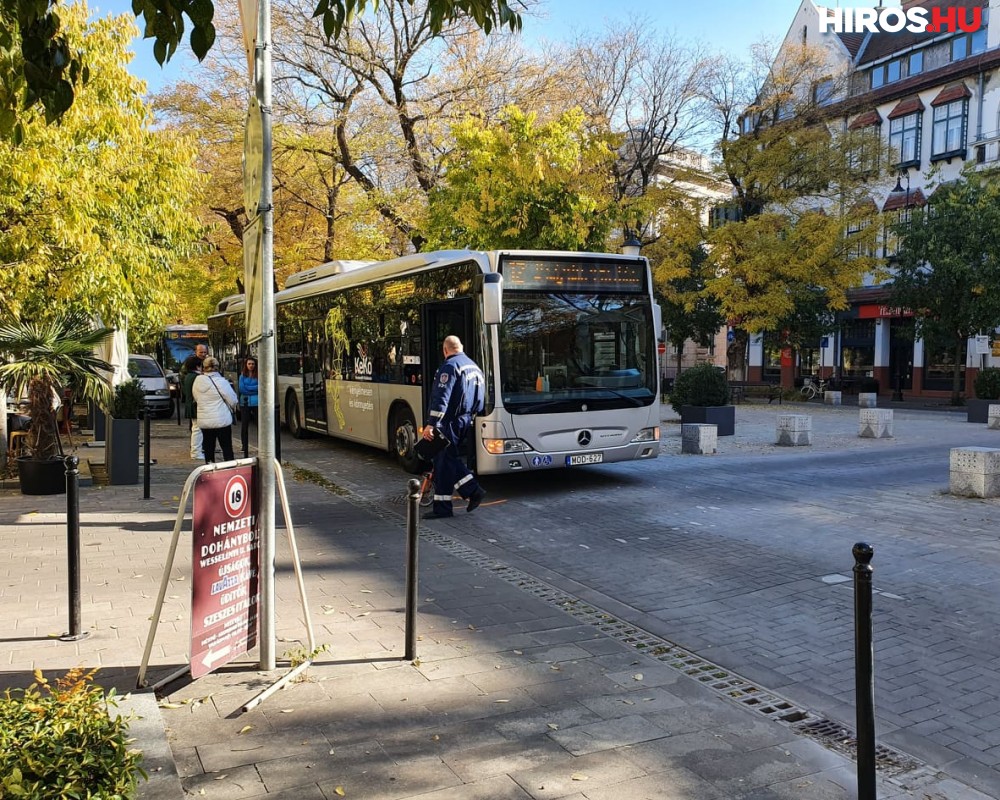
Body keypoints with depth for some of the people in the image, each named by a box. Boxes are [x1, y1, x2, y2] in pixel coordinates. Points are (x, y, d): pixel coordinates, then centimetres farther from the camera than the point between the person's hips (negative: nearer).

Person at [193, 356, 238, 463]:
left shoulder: (197, 381, -1)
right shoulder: (221, 381, -16)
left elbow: (196, 398, 10)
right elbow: (233, 400, -9)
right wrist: (233, 407, 11)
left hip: (203, 421, 5)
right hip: (222, 421, -4)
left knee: (208, 448, 12)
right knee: (227, 448, 4)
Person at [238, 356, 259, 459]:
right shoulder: (242, 376, 9)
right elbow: (241, 389, -2)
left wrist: (248, 388, -7)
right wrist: (254, 389, -5)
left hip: (256, 403, -2)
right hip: (244, 403, 2)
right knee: (244, 427, 3)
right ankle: (245, 451, 12)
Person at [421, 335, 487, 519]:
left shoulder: (450, 366, -13)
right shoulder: (474, 367, 15)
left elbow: (441, 398, -21)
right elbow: (480, 398, 19)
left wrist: (430, 424, -22)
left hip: (449, 423, -9)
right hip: (466, 421, 9)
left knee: (443, 463, -1)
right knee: (451, 459, 19)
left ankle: (442, 508, 4)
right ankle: (473, 490, 12)